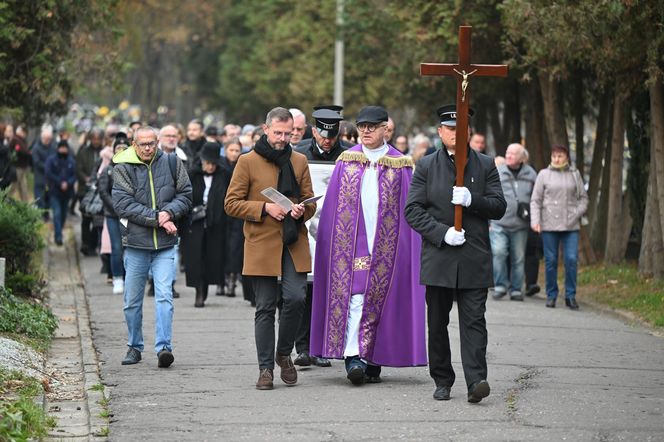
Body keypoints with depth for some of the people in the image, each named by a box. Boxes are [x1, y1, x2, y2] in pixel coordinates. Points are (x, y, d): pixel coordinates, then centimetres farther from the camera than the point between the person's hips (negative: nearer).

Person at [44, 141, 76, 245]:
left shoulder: (71, 161, 4)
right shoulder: (51, 160, -4)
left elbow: (74, 175, 0)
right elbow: (48, 173, -11)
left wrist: (68, 183, -18)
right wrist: (60, 183, -14)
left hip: (67, 192, 3)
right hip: (55, 191, -3)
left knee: (63, 214, 11)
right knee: (57, 213, -12)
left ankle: (58, 233, 27)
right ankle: (58, 236, -15)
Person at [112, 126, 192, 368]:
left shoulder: (171, 163, 4)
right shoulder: (123, 168, -3)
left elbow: (185, 195, 8)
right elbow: (123, 204, -11)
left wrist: (169, 212, -12)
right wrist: (157, 219, -16)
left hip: (165, 243, 0)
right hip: (135, 242, 0)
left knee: (164, 295, -12)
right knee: (132, 301, 9)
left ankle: (163, 347, -14)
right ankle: (134, 347, 24)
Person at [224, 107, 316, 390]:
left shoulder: (299, 161, 13)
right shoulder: (248, 162, 1)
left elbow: (310, 200, 18)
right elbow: (231, 203, -1)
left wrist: (302, 210, -6)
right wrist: (265, 208, -13)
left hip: (294, 244, 2)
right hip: (261, 245, -2)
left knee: (296, 298, -11)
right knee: (265, 308, 1)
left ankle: (284, 354, 13)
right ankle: (265, 368, 8)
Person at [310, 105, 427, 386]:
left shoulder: (401, 165, 5)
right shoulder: (346, 162, 8)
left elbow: (408, 210, 4)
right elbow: (332, 206, 8)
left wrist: (407, 245, -3)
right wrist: (330, 244, 2)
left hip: (385, 245, 0)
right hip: (350, 242, 0)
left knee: (379, 300, 2)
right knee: (353, 296, -12)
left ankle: (373, 361, 11)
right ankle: (352, 358, -19)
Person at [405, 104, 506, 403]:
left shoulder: (485, 166, 9)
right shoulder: (426, 166, 7)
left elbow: (499, 207, 4)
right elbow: (413, 210, 1)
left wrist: (472, 201, -15)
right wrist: (442, 232, -12)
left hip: (474, 259, -1)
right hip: (438, 258, 1)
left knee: (474, 321, -9)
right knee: (437, 323, 7)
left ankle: (476, 381, -16)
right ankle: (442, 382, 17)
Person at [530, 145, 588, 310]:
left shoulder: (575, 174, 11)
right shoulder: (544, 174, 6)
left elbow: (583, 197, 14)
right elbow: (535, 200, 5)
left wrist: (577, 213, -3)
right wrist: (535, 220, -7)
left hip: (571, 225, 1)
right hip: (549, 224, -1)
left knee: (571, 259, -6)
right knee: (550, 260, 2)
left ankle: (570, 296, 2)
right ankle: (551, 295, 12)